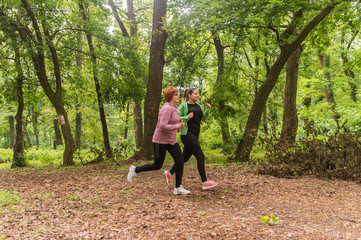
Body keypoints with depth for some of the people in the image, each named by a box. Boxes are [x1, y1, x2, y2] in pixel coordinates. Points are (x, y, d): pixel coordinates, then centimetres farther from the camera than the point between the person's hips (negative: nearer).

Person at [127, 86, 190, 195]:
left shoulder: (174, 108, 12)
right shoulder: (167, 108, -19)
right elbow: (162, 126, -28)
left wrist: (177, 128, 9)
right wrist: (178, 126, -21)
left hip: (171, 140, 9)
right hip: (161, 140, -9)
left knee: (180, 161, -1)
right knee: (157, 165, 2)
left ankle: (178, 188, 8)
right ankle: (135, 170, 24)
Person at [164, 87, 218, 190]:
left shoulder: (199, 106, 17)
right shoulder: (183, 106, -3)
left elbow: (203, 118, 14)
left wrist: (207, 109, 1)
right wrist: (187, 117, -18)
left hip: (195, 135, 8)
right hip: (187, 134, -8)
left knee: (185, 157, 15)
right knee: (200, 156, -11)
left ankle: (169, 173, 33)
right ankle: (205, 182, -5)